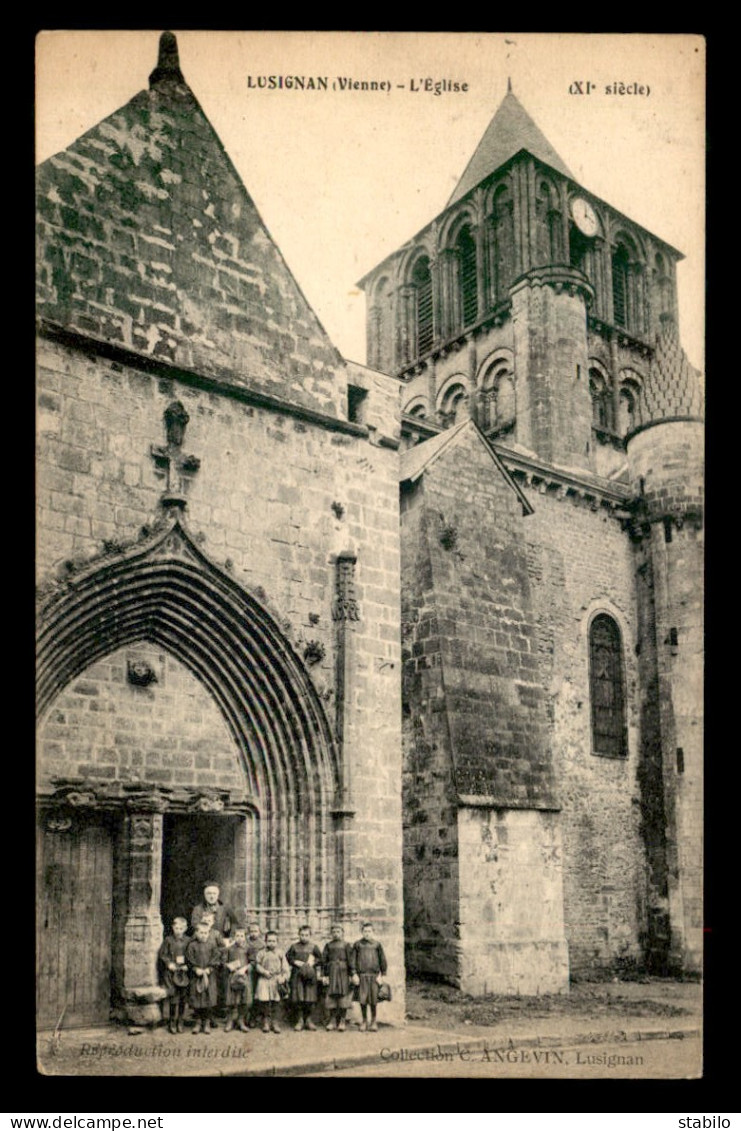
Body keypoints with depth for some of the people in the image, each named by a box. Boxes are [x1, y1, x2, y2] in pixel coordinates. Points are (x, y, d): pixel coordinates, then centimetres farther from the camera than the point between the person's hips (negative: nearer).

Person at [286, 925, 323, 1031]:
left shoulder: (314, 947, 6)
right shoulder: (294, 946, 7)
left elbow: (320, 959, 9)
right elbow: (288, 957, 9)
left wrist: (313, 963, -8)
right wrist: (295, 962, -7)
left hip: (310, 974, 0)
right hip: (297, 974, 0)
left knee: (310, 997, -1)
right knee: (298, 998, -3)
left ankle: (308, 1019, 14)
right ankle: (300, 1020, 9)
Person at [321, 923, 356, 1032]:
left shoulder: (346, 945, 2)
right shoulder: (328, 945, 9)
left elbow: (351, 960, -1)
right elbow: (324, 961, 8)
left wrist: (352, 974, -7)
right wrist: (324, 975, 1)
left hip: (343, 973, -2)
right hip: (332, 974, 2)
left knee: (343, 996, -2)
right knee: (331, 996, 2)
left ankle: (342, 1021, 5)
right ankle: (333, 1021, 11)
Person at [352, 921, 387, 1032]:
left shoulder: (377, 944, 7)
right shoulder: (357, 944, 6)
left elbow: (383, 960, 8)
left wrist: (381, 975, 1)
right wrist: (354, 974, -3)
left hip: (374, 975, 0)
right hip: (362, 975, 0)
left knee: (373, 999, 0)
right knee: (362, 999, -1)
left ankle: (373, 1022, 13)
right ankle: (364, 1021, 14)